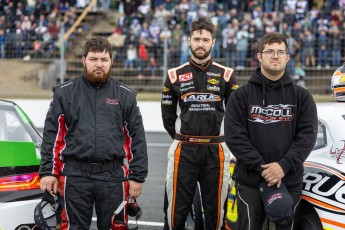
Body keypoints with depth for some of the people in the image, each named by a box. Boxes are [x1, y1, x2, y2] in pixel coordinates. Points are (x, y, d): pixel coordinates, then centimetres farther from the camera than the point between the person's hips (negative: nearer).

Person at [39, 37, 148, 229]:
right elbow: (52, 135, 6)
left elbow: (137, 138, 7)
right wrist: (48, 172, -2)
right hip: (74, 177, 0)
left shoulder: (125, 95, 9)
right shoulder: (65, 93, 7)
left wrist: (137, 176, 2)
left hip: (113, 177, 1)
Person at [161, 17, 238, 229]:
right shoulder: (175, 75, 7)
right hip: (184, 151, 0)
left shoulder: (226, 75, 5)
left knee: (215, 208, 5)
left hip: (216, 151, 0)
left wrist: (220, 139, 8)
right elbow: (168, 115, 11)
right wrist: (184, 140, 9)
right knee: (176, 209, 0)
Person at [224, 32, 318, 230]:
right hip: (250, 182, -1)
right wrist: (261, 167, -15)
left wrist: (284, 165, -16)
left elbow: (307, 136, -2)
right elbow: (234, 136, -5)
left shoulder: (302, 96, 8)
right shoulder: (242, 95, 4)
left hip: (290, 183, 1)